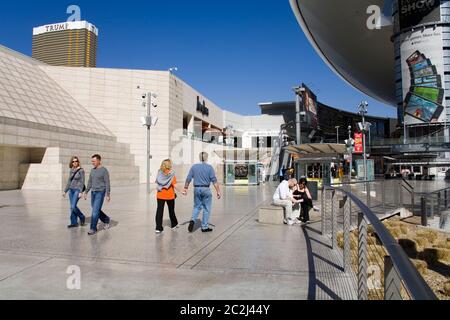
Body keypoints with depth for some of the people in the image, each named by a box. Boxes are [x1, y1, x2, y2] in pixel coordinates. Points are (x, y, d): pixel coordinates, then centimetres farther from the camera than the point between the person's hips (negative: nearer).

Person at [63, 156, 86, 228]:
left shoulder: (81, 170, -10)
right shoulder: (71, 171, 10)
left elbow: (82, 182, -14)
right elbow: (69, 182, 16)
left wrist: (81, 192, -21)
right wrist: (65, 191, 13)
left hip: (77, 190, -7)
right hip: (71, 190, 7)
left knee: (73, 206, -14)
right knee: (72, 207, 6)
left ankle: (82, 217, 8)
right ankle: (74, 223, 13)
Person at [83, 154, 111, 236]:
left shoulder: (104, 170, -11)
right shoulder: (92, 170, 11)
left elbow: (107, 183, -12)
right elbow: (90, 183, 16)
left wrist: (108, 195, -15)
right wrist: (86, 192, 12)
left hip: (100, 193, -7)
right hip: (93, 193, 7)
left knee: (95, 211, -10)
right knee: (96, 210, 12)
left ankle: (93, 229, -3)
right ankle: (106, 220, 33)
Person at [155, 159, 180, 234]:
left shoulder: (159, 173, 1)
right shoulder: (171, 173, -10)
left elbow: (157, 183, -1)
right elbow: (174, 185, -15)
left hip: (160, 195, 2)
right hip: (169, 195, -2)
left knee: (159, 211, 3)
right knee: (171, 210, 15)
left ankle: (158, 228, -2)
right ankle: (174, 225, 31)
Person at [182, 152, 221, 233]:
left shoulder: (194, 167, 2)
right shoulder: (209, 167, -7)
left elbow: (188, 179, 3)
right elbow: (214, 180, -12)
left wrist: (185, 189, 13)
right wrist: (218, 191, -10)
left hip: (197, 189, 3)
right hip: (206, 189, -3)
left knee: (197, 206, 19)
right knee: (206, 209, 8)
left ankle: (192, 220, -3)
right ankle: (204, 227, 13)